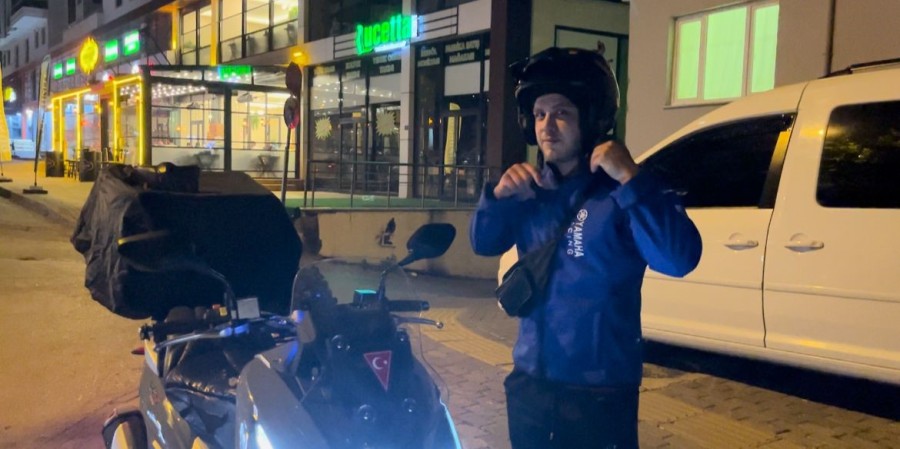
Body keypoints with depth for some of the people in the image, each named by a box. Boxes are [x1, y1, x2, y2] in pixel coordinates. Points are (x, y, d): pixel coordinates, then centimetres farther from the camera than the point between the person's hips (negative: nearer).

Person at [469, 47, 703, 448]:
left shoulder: (620, 190, -14)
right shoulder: (532, 190, 6)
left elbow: (679, 259, -26)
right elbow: (483, 244, 11)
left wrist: (631, 179, -31)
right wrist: (498, 196, -7)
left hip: (599, 391, -6)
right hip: (528, 381, 6)